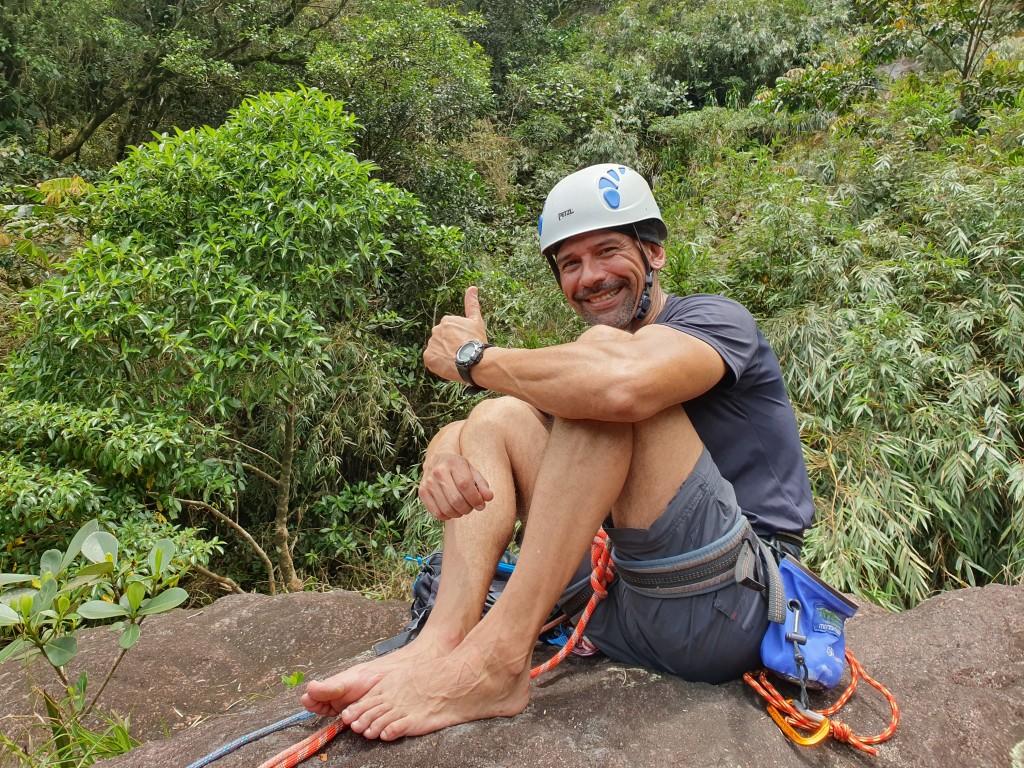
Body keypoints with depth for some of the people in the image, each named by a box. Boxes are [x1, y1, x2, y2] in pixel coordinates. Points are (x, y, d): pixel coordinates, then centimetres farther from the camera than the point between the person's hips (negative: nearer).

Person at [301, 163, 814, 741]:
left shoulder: (715, 319, -4)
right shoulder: (589, 360, 17)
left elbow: (621, 384, -30)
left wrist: (473, 358, -14)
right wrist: (445, 459, -17)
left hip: (731, 606, -7)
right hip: (625, 603, 7)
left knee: (603, 353, -23)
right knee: (494, 418, 1)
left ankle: (496, 659, -27)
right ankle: (442, 640, -19)